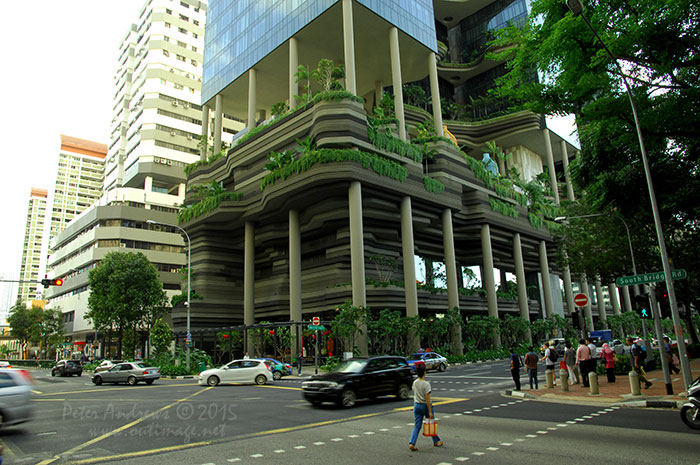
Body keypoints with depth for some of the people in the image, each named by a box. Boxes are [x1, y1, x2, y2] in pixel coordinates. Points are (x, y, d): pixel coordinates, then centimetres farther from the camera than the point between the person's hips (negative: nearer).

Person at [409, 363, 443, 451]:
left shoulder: (414, 383, -1)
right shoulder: (426, 384, -19)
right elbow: (427, 399, -19)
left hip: (417, 405, 5)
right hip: (425, 405, -5)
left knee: (417, 426, 7)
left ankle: (412, 443, -5)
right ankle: (436, 441, 33)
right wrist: (430, 412, -16)